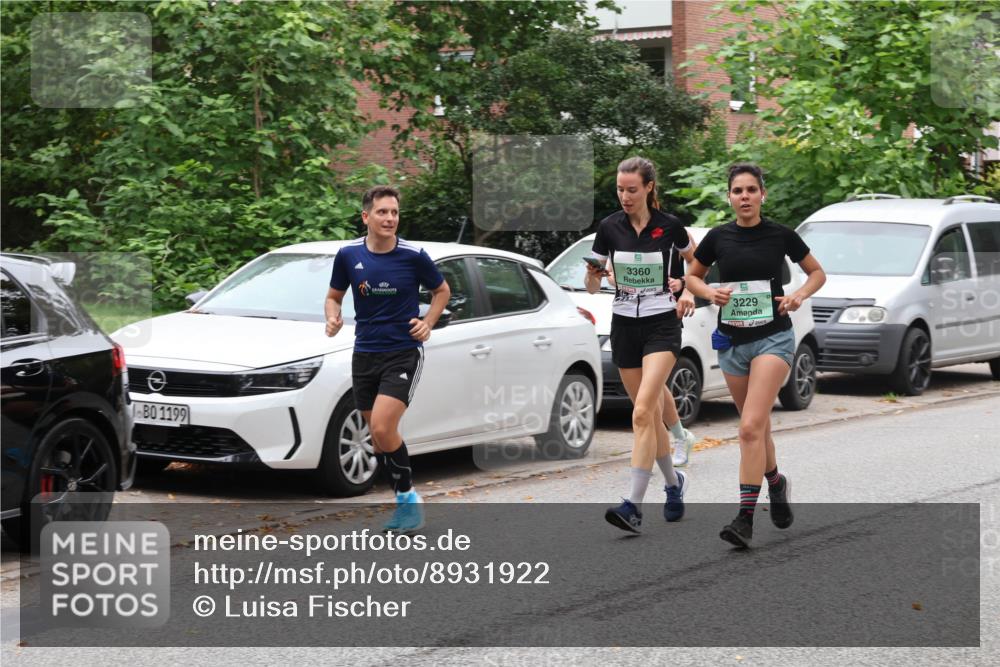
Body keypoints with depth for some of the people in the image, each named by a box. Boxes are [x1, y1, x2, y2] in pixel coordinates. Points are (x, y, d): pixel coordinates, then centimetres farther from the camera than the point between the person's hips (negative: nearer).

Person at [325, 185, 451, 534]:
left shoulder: (413, 255, -8)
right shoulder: (349, 255, -1)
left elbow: (441, 290, 9)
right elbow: (334, 296, 13)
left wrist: (428, 323, -6)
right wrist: (333, 318, -8)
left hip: (403, 352, -4)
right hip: (365, 354, 4)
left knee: (382, 428, -19)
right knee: (378, 434, 8)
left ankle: (408, 495, -3)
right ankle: (405, 501, 23)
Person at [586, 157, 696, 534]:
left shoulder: (669, 226, -5)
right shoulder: (609, 227, -1)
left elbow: (695, 260, 15)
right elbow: (593, 287, 6)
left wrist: (689, 292, -1)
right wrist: (594, 275, -16)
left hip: (662, 323, -3)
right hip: (624, 325, 3)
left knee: (643, 411, -18)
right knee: (652, 415, 10)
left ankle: (633, 506, -22)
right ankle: (674, 483, 34)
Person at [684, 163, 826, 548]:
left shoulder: (781, 236, -3)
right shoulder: (718, 238, 1)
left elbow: (817, 273, 10)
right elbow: (692, 276, 15)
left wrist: (799, 295, -9)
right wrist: (709, 293, -6)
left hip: (773, 338, -4)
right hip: (732, 340, 4)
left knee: (751, 427, -17)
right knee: (758, 427, 15)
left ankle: (745, 519, -19)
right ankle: (776, 482, 44)